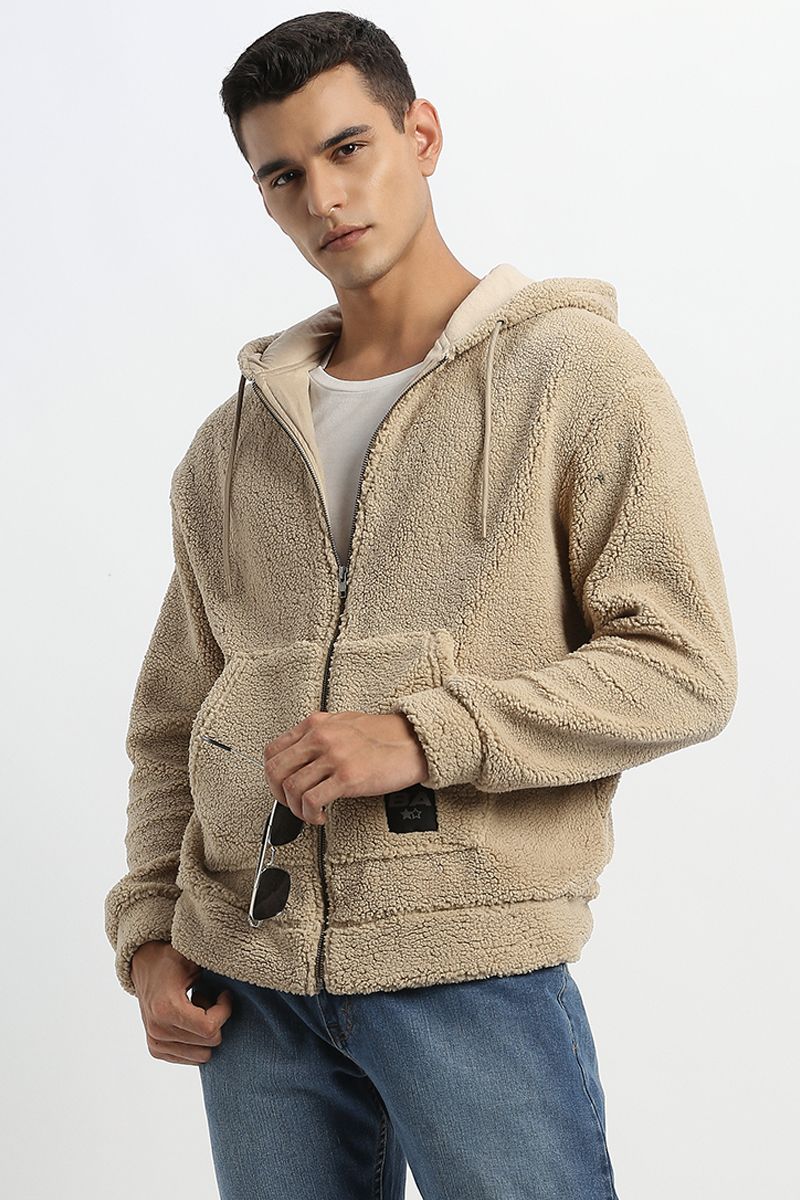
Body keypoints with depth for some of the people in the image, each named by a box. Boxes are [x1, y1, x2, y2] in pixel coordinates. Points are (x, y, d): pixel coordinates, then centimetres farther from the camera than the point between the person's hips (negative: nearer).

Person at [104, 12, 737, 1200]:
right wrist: (150, 931, 6)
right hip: (249, 975, 4)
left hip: (470, 965, -4)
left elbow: (684, 668, -8)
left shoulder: (579, 375, -1)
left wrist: (425, 735, -16)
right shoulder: (233, 442, 14)